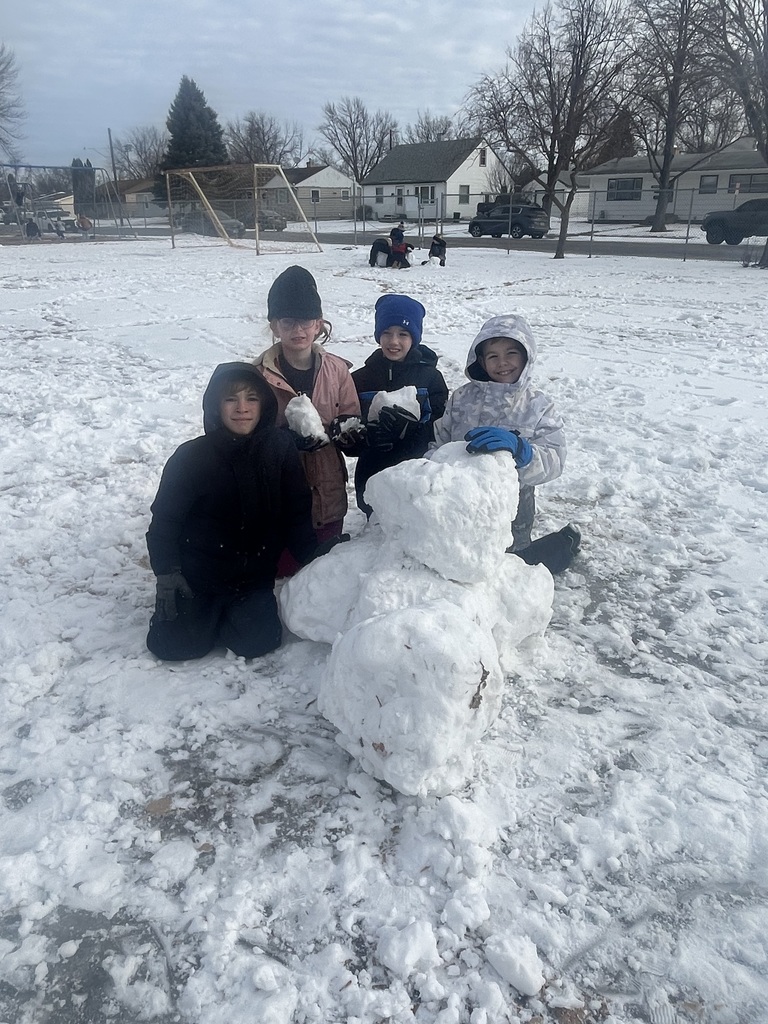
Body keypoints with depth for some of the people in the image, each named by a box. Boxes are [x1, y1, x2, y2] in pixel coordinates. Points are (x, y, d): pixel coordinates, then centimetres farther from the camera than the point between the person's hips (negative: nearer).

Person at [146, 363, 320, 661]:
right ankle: (199, 611, 24)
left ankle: (227, 613, 22)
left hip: (254, 577, 2)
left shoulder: (279, 449, -9)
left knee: (259, 642, -11)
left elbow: (298, 512, -3)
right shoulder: (192, 456, -13)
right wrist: (167, 573, -12)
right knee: (176, 645, -9)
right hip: (196, 574, -1)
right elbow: (165, 518, -5)